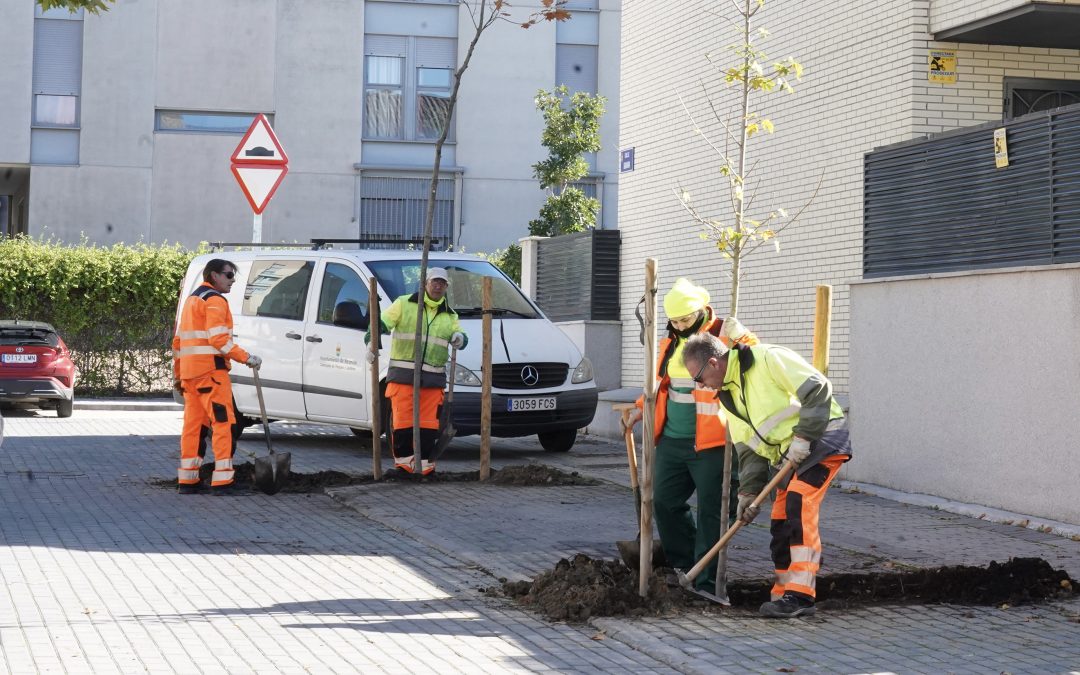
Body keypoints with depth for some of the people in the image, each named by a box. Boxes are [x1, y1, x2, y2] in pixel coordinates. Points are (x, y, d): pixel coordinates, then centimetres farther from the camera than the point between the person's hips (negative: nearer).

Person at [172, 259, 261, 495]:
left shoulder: (191, 300, 23)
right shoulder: (215, 301, -8)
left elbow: (178, 341, 24)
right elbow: (218, 339, -18)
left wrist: (177, 374, 28)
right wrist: (246, 358, -17)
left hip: (189, 373, 9)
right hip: (210, 371, -9)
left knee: (193, 426, 11)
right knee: (224, 424, -9)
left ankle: (187, 481, 12)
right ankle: (222, 481, -14)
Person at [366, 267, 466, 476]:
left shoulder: (449, 315, 18)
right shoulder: (404, 304, 5)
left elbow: (460, 338, 14)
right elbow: (381, 323, -1)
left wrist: (459, 338, -11)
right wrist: (372, 343, -18)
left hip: (433, 380, 3)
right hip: (403, 376, -3)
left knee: (428, 423, -1)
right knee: (402, 421, -4)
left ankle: (425, 462, 7)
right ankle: (403, 460, 9)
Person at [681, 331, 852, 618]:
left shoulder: (768, 359, -16)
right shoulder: (728, 394, 11)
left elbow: (818, 390, -21)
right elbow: (748, 447, 13)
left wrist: (803, 437, -21)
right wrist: (749, 492, 4)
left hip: (822, 436, -9)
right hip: (790, 453, 9)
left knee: (799, 503, -22)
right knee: (781, 520, 5)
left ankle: (800, 595, -23)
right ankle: (785, 595, 15)